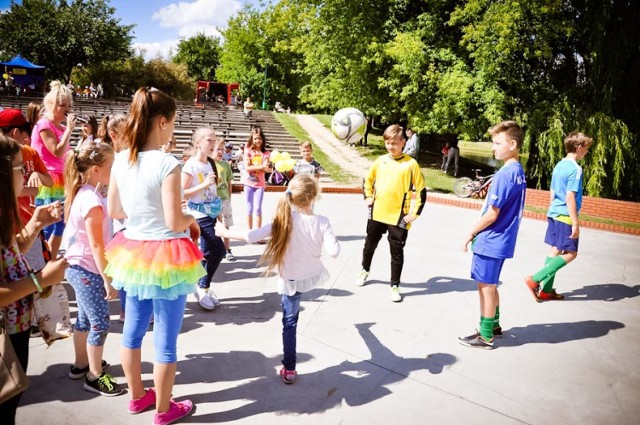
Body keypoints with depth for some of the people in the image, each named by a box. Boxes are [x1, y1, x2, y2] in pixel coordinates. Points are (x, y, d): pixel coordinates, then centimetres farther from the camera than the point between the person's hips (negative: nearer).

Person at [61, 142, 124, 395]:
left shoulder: (82, 194, 6)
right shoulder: (92, 201, -24)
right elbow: (96, 246, -23)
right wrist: (108, 279, -18)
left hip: (78, 267, 10)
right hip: (88, 270, -10)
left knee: (85, 319, 21)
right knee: (100, 324, 0)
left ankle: (81, 364, 37)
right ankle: (95, 377, 13)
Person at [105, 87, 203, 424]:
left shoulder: (120, 160, 0)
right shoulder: (167, 163, -21)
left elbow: (113, 211, 7)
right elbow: (174, 222, -21)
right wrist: (192, 220, -1)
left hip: (134, 251, 7)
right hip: (165, 256, -7)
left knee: (133, 329, 21)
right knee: (166, 339, 8)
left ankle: (137, 397, 40)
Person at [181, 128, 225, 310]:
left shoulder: (211, 163, 9)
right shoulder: (191, 165, -14)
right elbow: (182, 193, -16)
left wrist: (218, 210, 19)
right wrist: (203, 185, -24)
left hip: (211, 212, 7)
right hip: (200, 214, -7)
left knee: (208, 252, 9)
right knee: (219, 250, -9)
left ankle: (202, 286, 24)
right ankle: (203, 288, 9)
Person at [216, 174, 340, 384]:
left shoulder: (284, 220, -23)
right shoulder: (321, 222, -21)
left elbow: (251, 237, -27)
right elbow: (334, 251, -23)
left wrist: (225, 232, -13)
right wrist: (334, 241, -1)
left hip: (291, 281, -2)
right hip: (313, 276, 2)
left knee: (290, 323, 10)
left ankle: (289, 370, 17)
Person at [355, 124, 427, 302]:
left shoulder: (411, 164, -10)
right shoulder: (380, 161, 2)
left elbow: (421, 190, -6)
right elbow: (368, 179, 20)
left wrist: (415, 213, -10)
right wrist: (368, 197, 10)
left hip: (399, 217, -4)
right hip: (377, 213, 4)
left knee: (397, 252, 4)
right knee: (370, 244, 19)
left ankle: (395, 286, 16)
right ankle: (365, 271, 43)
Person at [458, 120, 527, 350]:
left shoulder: (505, 174, -21)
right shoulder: (519, 172, 8)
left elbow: (492, 214, -21)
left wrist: (471, 233, -8)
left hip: (490, 241, -9)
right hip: (501, 240, 9)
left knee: (486, 287, 3)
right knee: (490, 286, 21)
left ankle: (485, 336, 15)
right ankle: (494, 324, 35)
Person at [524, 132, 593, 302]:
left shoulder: (559, 165, 11)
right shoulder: (575, 169, -15)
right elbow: (570, 197, -21)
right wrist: (576, 223, -19)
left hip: (554, 213, 9)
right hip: (565, 217, -9)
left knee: (555, 251, 12)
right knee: (570, 253, -2)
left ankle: (546, 290, 16)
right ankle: (535, 280, -7)